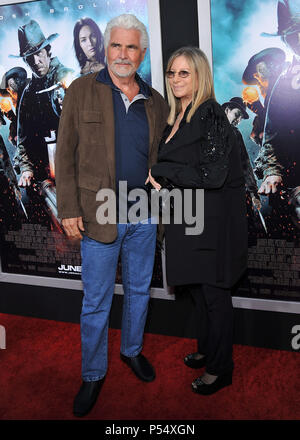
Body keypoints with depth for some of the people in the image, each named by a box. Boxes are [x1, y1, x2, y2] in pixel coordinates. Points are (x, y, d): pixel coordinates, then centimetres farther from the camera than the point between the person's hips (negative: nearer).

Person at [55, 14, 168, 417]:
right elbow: (66, 154, -4)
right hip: (99, 214, -3)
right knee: (96, 302, 6)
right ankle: (93, 374, 25)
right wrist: (69, 210, -9)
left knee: (139, 290, 18)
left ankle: (132, 350, 41)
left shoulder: (156, 102, 8)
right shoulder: (82, 91, -2)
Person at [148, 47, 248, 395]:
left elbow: (212, 174, -21)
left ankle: (220, 368, 21)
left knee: (213, 292, 4)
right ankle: (206, 350, 39)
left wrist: (160, 171, -14)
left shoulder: (211, 115, -14)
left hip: (212, 219, -8)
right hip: (186, 217, 8)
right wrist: (161, 179, 0)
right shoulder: (175, 118, 11)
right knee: (196, 287, 19)